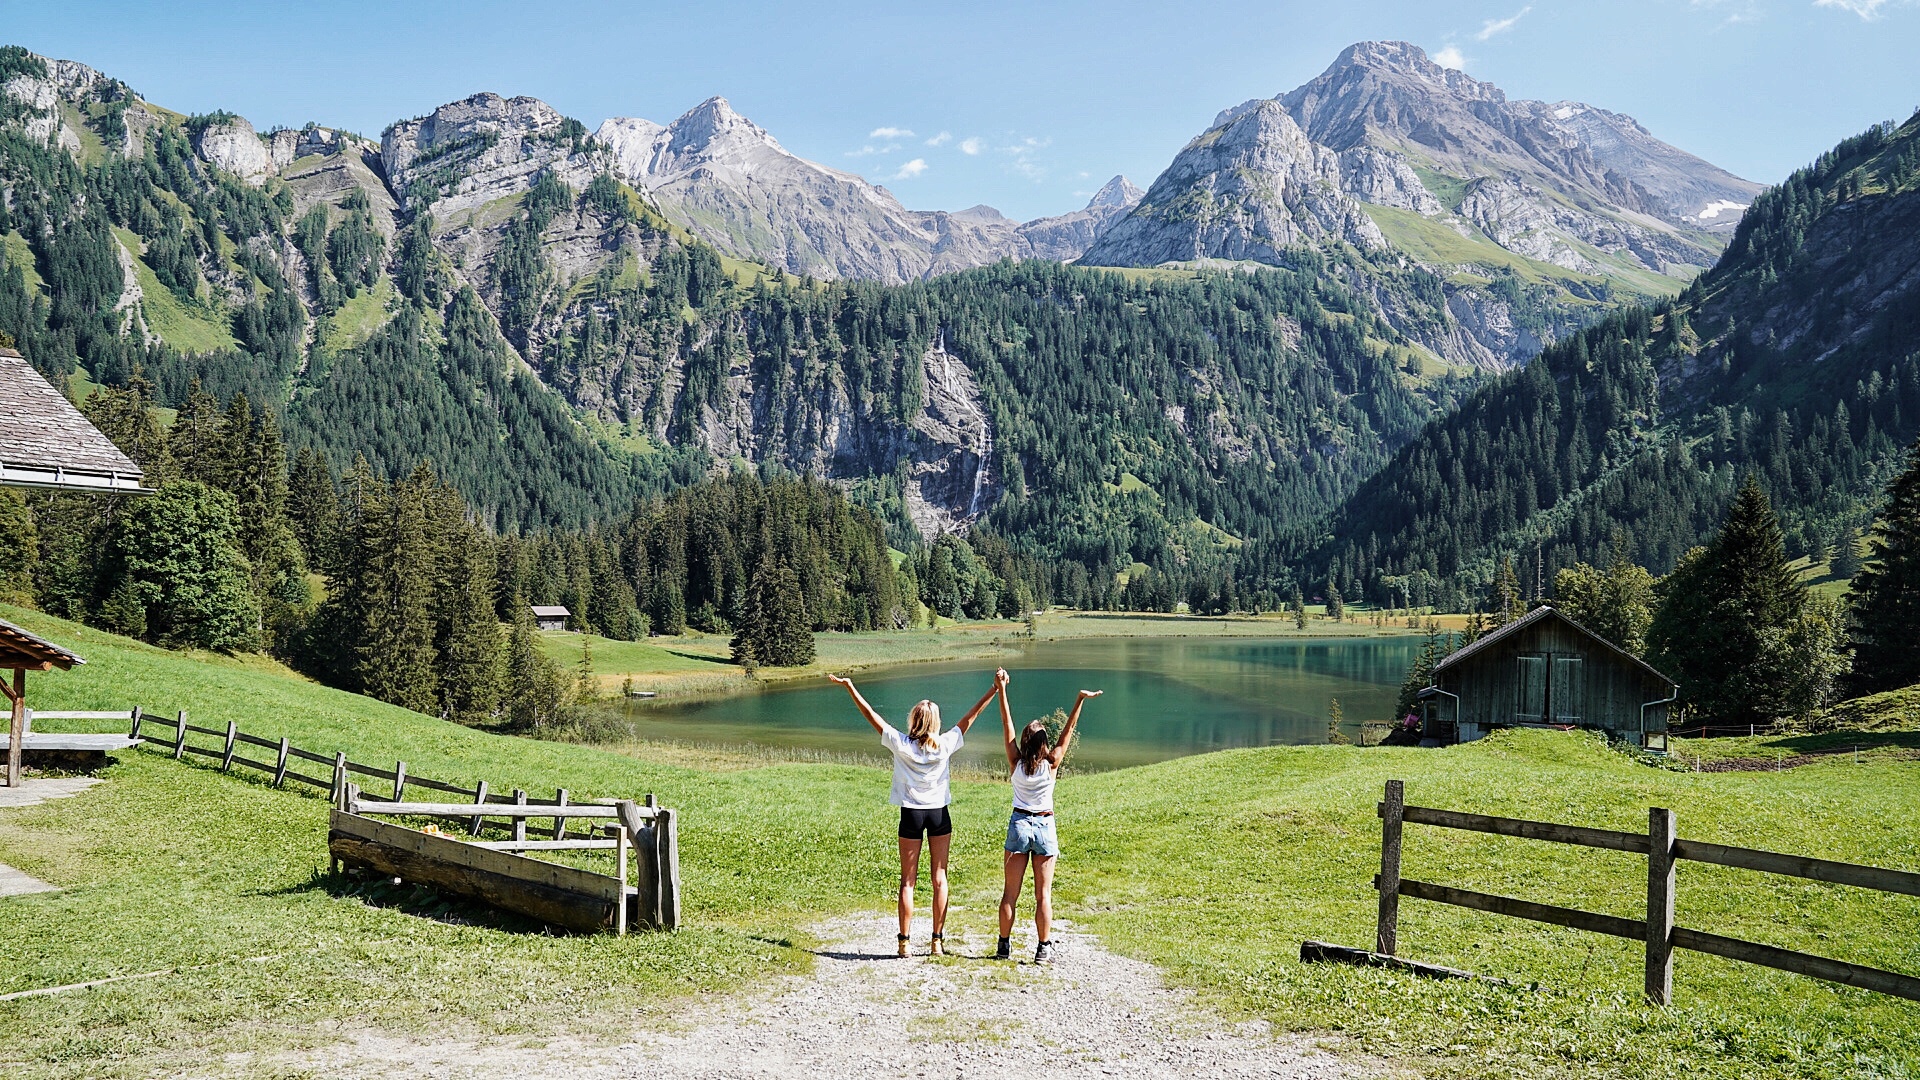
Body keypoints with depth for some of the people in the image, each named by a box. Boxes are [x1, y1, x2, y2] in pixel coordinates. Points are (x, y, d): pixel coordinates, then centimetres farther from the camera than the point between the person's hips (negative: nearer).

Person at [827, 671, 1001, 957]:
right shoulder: (945, 745, -6)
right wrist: (996, 688, 3)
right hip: (939, 814, 1)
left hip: (911, 815, -1)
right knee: (939, 879, 7)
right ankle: (937, 940, 8)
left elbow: (871, 715, -3)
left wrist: (849, 686, 4)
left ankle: (904, 942, 5)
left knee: (907, 881, 5)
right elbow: (971, 715, -2)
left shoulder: (901, 744, -8)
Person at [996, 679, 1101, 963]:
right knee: (1043, 894, 3)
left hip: (1019, 825, 1)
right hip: (1045, 826, -1)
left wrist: (1001, 689, -2)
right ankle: (1044, 949, 4)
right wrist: (1080, 699, -7)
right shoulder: (1051, 764, -9)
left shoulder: (1016, 763, -7)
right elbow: (1069, 730, -7)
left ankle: (1004, 947, 11)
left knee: (1010, 893, 7)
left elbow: (1007, 724, -5)